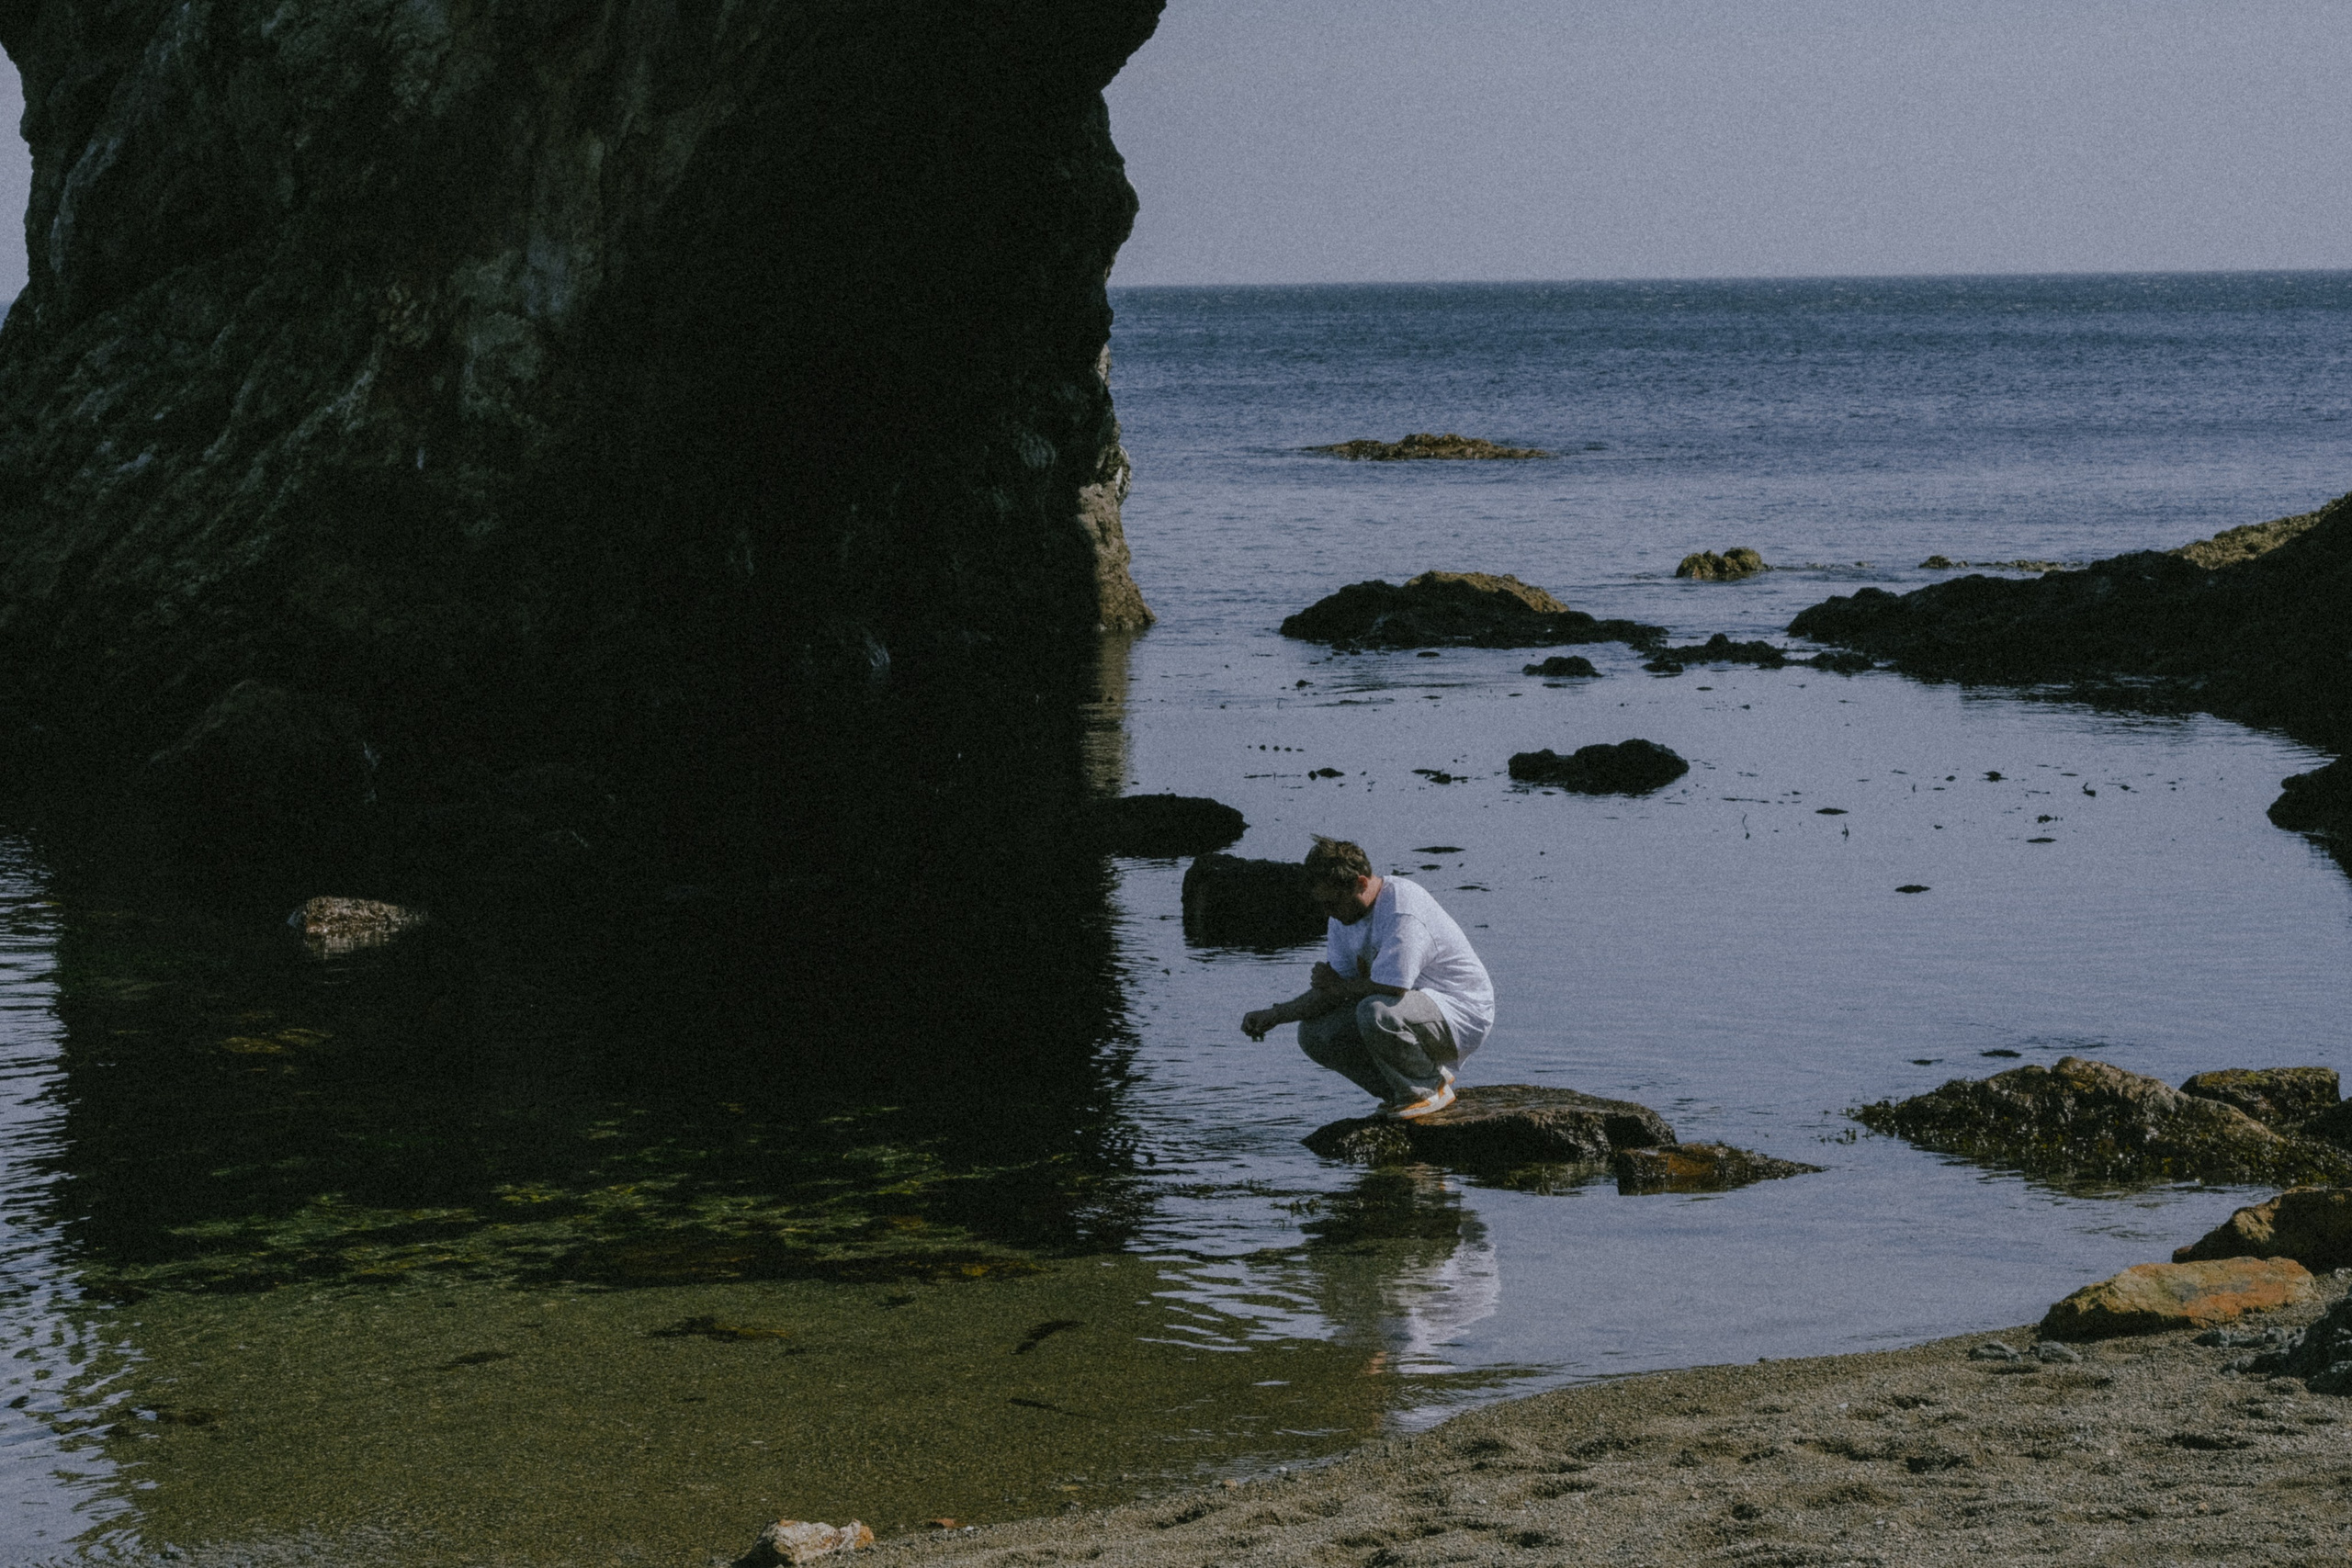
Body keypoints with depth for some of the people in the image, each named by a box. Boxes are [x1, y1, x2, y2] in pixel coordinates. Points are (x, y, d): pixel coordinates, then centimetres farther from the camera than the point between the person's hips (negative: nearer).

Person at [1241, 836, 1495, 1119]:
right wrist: (1276, 1015, -9)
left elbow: (1390, 988, -31)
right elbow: (1332, 989, 4)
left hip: (1461, 1013, -9)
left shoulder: (1403, 912, -26)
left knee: (1376, 1012, -37)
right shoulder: (1345, 914, 3)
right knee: (1314, 1034, -6)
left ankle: (1428, 1088, -11)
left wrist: (1338, 988, -13)